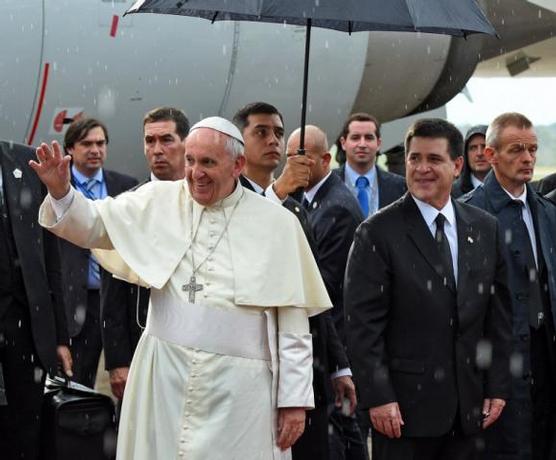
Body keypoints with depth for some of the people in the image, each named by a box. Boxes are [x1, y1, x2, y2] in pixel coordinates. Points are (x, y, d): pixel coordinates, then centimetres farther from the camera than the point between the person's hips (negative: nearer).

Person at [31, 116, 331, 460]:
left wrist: (295, 400, -2)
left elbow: (293, 323, 0)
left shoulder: (277, 223, -1)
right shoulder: (159, 201, 6)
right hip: (164, 376, 2)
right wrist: (60, 191, -12)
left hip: (238, 385, -2)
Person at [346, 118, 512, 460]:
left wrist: (498, 387, 6)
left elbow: (498, 316, 11)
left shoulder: (485, 229, 9)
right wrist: (378, 398, -14)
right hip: (405, 406, -4)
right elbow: (363, 325, -9)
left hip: (469, 405, 4)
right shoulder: (379, 233, -6)